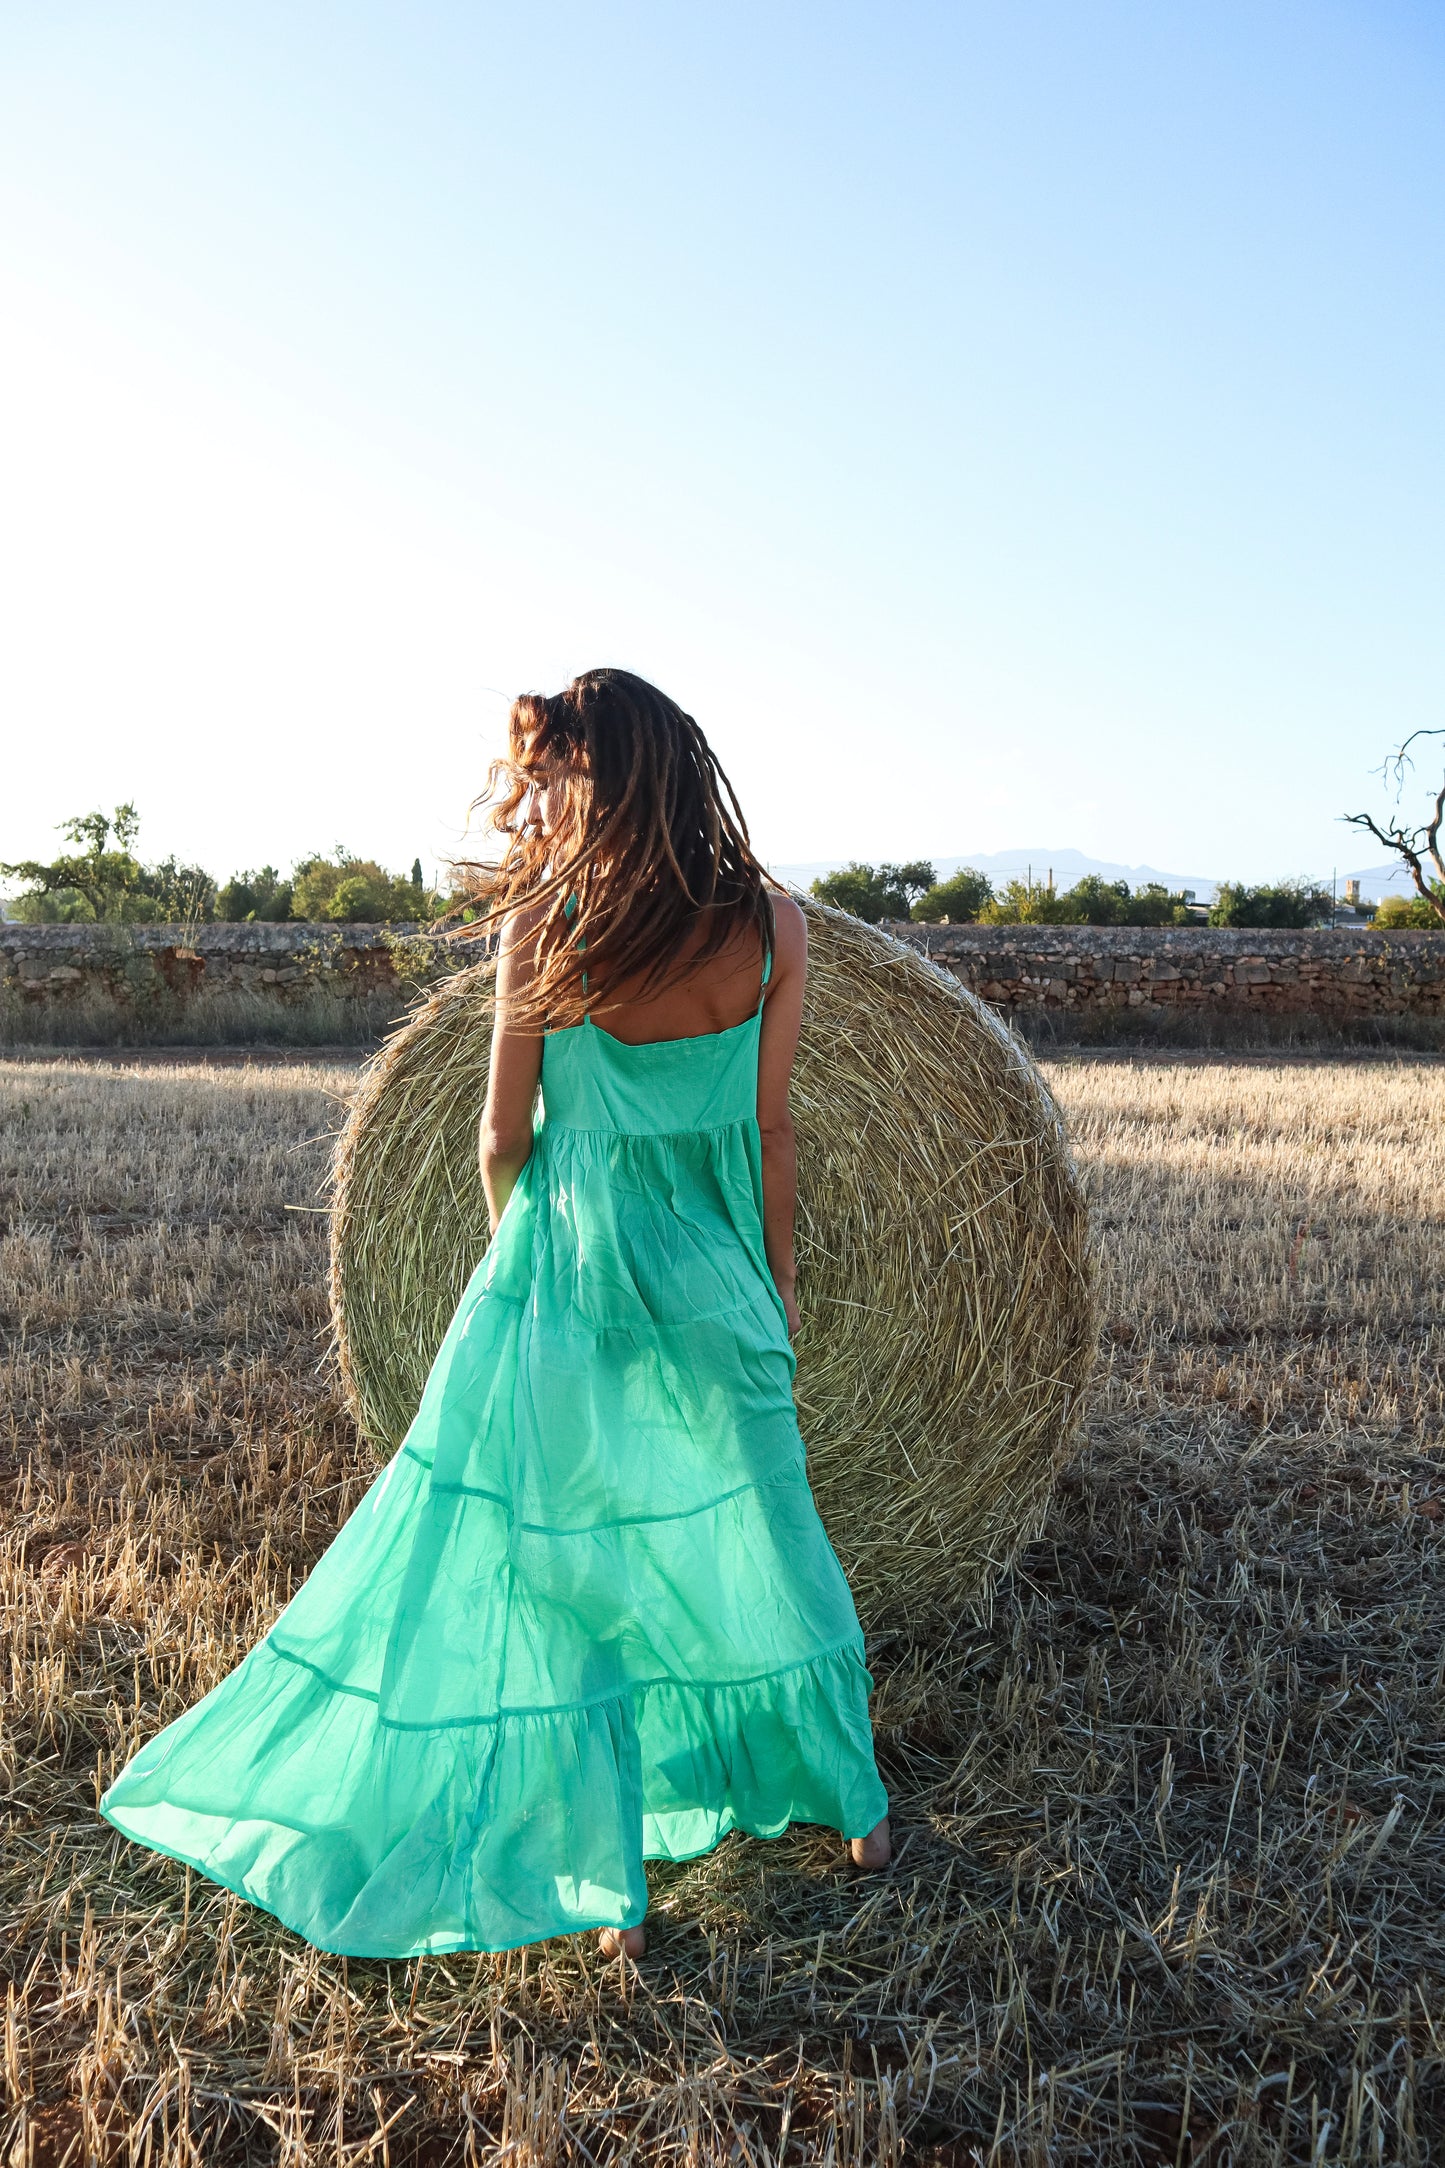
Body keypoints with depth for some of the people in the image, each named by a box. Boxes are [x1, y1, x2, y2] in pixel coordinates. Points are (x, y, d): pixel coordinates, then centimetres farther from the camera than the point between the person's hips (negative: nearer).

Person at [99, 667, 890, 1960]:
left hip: (565, 1284, -2)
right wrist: (777, 1280, 11)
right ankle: (859, 1812, 39)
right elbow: (769, 1131, -2)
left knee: (557, 1585, 10)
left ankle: (612, 1894, 20)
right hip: (715, 1289, 3)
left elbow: (503, 1136, -6)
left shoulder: (542, 926, -12)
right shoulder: (774, 926, -6)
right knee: (757, 1552, 20)